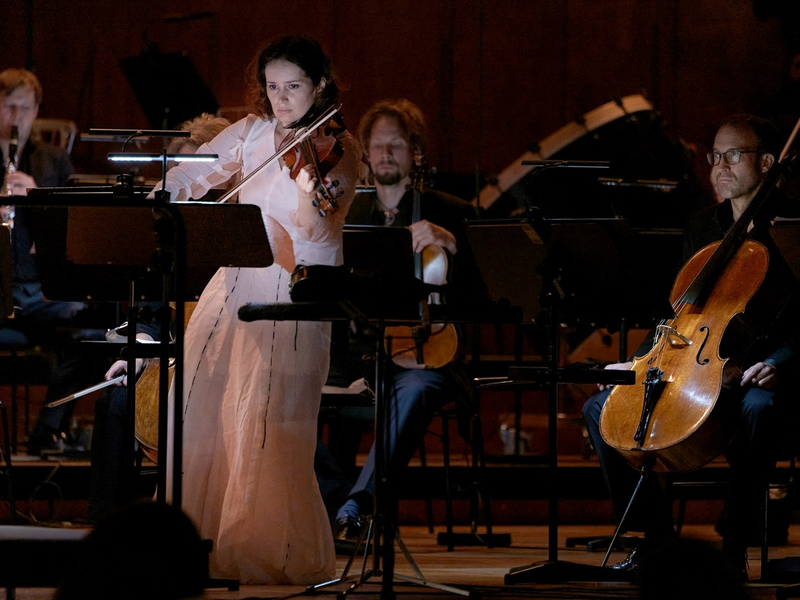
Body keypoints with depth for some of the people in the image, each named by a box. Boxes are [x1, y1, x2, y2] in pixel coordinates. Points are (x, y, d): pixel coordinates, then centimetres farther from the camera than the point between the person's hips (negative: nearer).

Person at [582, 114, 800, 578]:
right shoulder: (702, 227, 17)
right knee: (601, 408, -7)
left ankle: (733, 548, -31)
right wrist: (641, 361, 10)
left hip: (755, 371, -7)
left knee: (759, 407, -41)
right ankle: (658, 537, -2)